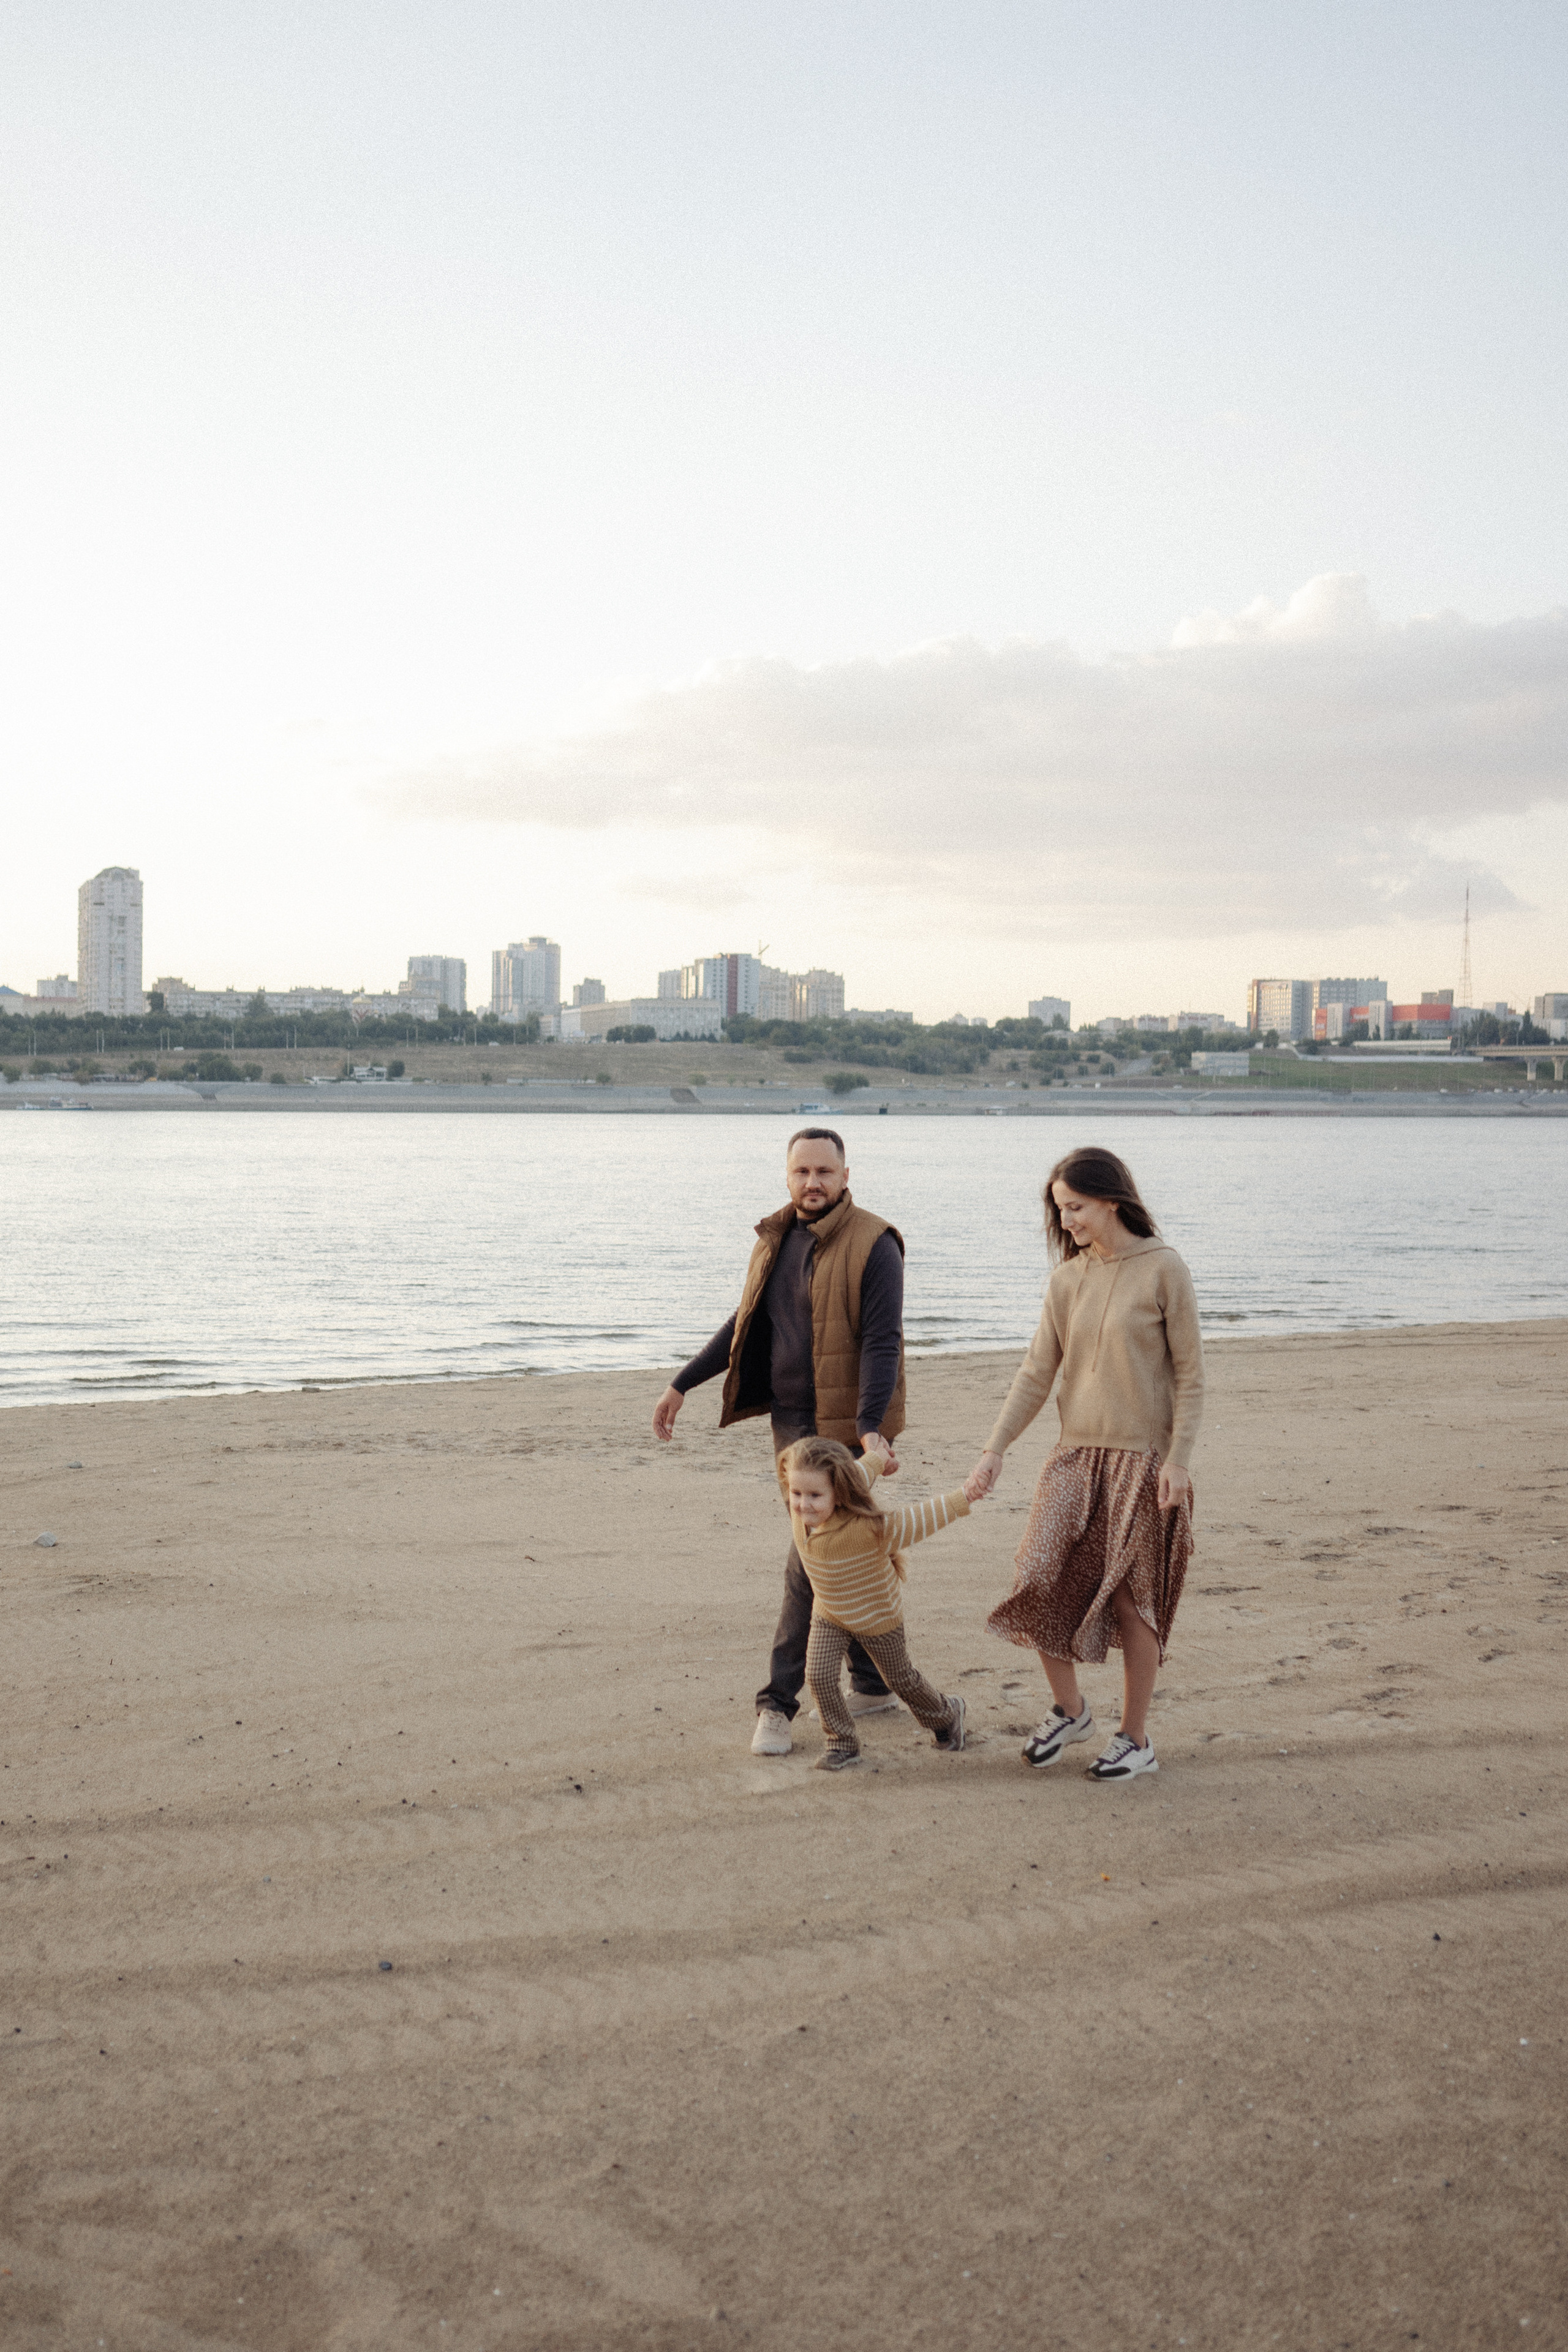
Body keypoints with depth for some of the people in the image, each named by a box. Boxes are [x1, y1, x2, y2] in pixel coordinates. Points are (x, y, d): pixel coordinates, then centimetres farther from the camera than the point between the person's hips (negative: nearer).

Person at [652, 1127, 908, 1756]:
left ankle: (779, 1702, -2)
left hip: (844, 1425, -7)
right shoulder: (776, 1239, 10)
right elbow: (744, 1325, 20)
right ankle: (873, 1682, 26)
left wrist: (871, 1429, -30)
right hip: (790, 1420, 7)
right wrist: (682, 1385, 18)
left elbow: (882, 1344, -19)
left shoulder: (873, 1245, -12)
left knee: (811, 1562, -8)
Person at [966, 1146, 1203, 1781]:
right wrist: (994, 1450, 0)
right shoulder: (1068, 1280, 7)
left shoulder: (1163, 1270, -7)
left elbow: (1189, 1373, -6)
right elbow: (1036, 1373, 6)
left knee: (1131, 1599, 3)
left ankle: (1136, 1739, 19)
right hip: (1078, 1452, 4)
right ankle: (1069, 1710, 16)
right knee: (1041, 1582, -7)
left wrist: (1178, 1458, -12)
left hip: (1143, 1458, -4)